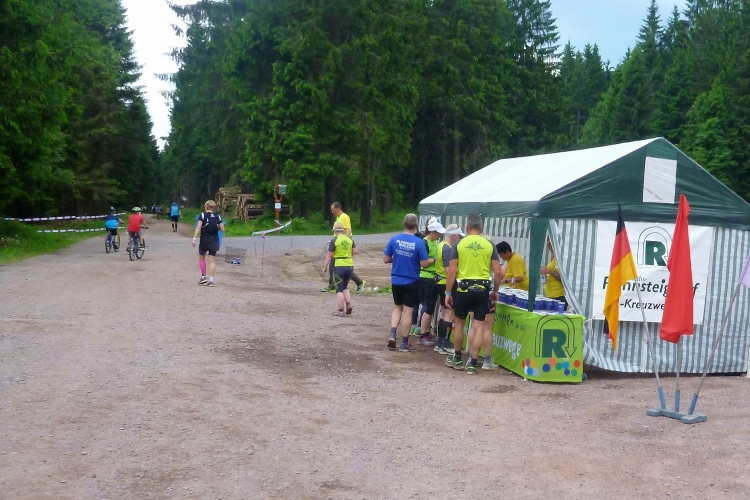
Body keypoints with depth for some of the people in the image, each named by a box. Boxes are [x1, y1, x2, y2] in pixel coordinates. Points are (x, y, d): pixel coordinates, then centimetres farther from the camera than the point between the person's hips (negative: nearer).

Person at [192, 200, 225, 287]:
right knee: (212, 260, 2)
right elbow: (222, 229, 2)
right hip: (214, 240, 2)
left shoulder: (203, 215, -5)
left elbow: (198, 227, -14)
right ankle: (211, 280, -4)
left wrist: (194, 238, -15)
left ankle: (203, 277, 15)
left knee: (201, 258, 18)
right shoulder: (218, 217, 2)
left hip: (204, 240, -2)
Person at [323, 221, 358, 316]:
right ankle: (349, 306, 10)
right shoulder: (349, 239, 5)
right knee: (345, 287, 21)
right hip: (350, 266, 5)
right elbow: (355, 251, 3)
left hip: (339, 266, -5)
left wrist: (325, 266, 0)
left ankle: (341, 311, 3)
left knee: (339, 289, 3)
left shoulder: (334, 241, -9)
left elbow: (329, 255, -9)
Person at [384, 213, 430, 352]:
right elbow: (424, 264, -12)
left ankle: (392, 334, 5)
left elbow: (386, 259, -1)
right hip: (411, 282, -3)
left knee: (397, 306, 22)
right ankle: (404, 343, 13)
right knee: (407, 311, 6)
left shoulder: (394, 239, -6)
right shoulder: (419, 242, -14)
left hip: (396, 281, 3)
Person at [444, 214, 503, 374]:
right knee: (479, 326, 5)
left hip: (464, 288, -1)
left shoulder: (459, 245, -2)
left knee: (459, 322, 17)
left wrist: (448, 293, 1)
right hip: (482, 289, 1)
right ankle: (472, 363, 5)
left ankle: (457, 359, 28)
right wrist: (495, 291, 14)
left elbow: (452, 271, -6)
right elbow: (498, 272, 0)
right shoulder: (489, 245, 2)